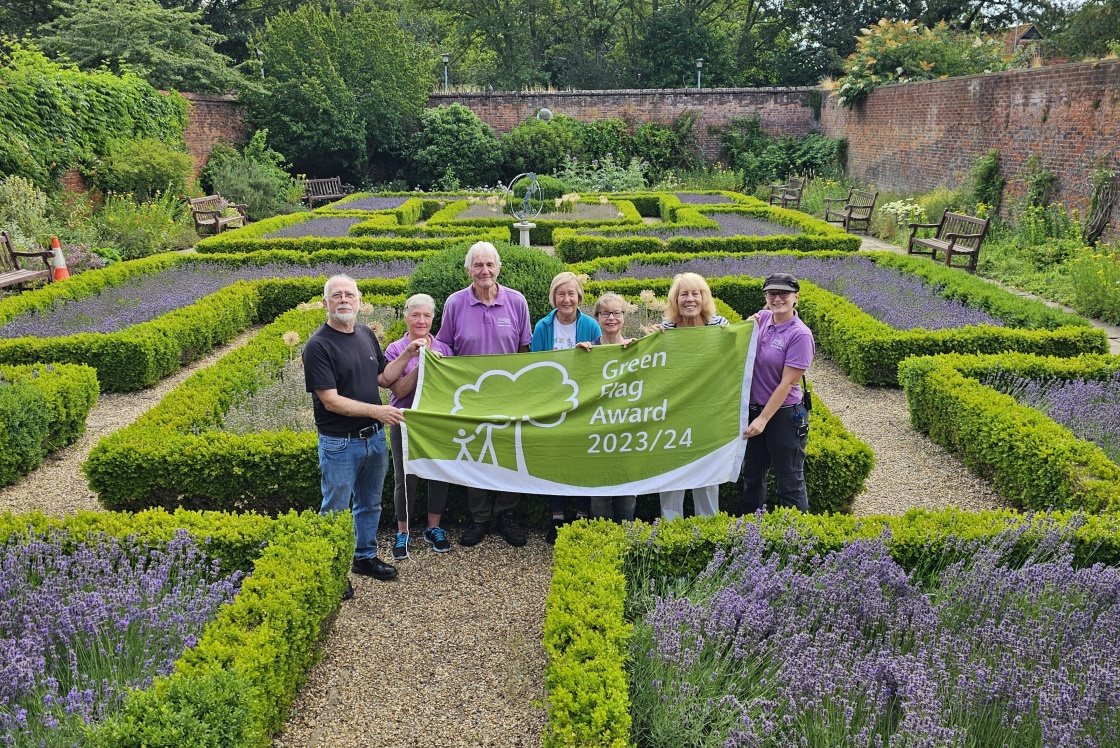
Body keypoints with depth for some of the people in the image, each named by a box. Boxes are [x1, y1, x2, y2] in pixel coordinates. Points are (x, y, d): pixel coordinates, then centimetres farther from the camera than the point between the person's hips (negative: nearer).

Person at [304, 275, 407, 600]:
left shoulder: (367, 335, 4)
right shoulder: (318, 346, -17)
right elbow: (330, 400, -21)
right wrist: (376, 410, -25)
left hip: (375, 436, 7)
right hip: (340, 443, -7)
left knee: (370, 502, 21)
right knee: (335, 509, 7)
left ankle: (366, 556, 39)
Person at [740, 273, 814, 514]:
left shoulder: (800, 334, -18)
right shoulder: (762, 318, 0)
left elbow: (787, 383, -18)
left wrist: (763, 419, -18)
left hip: (783, 414, -7)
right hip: (753, 409, 7)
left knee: (789, 481, 7)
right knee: (751, 474, 20)